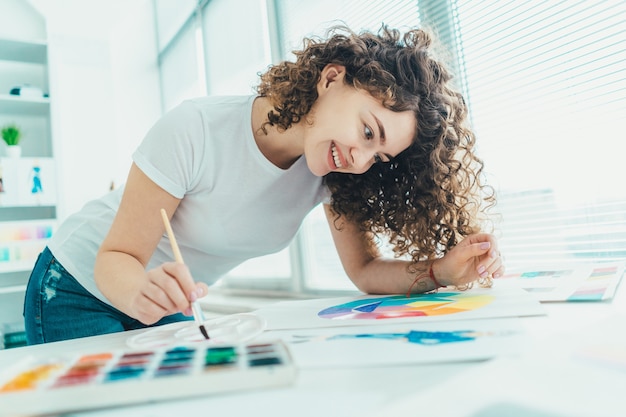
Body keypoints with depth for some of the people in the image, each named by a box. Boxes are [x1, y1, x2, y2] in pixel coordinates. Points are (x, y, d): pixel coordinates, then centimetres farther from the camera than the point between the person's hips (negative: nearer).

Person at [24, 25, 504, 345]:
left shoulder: (335, 171, -16)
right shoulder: (195, 133, -32)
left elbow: (365, 269, -16)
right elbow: (116, 257, -25)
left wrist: (441, 270, -33)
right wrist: (141, 293, -47)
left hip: (172, 303, 4)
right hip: (80, 291, -3)